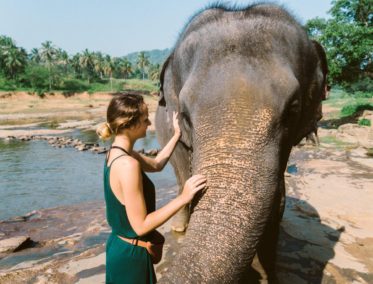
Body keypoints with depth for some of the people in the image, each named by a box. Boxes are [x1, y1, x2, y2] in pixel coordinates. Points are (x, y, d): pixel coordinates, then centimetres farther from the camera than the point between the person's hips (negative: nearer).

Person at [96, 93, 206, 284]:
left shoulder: (116, 152, 0)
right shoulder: (128, 164, -29)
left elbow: (156, 165, 15)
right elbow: (141, 226, -26)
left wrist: (177, 134, 13)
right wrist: (183, 198, -26)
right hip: (130, 254, -9)